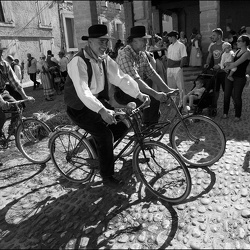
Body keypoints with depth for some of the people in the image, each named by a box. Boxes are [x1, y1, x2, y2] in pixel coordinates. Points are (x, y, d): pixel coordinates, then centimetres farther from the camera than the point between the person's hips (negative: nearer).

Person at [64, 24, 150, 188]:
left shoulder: (105, 59, 0)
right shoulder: (78, 62, -23)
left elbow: (121, 77, -10)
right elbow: (83, 92, -36)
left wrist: (139, 94, -25)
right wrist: (102, 111, -49)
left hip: (99, 101, 7)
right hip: (80, 107, -7)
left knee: (123, 122, -6)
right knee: (105, 133, -22)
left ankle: (98, 145, 19)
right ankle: (107, 176, -3)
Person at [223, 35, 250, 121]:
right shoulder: (238, 51, 11)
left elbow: (236, 64, -20)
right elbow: (233, 61, 10)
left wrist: (225, 68, -11)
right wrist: (228, 63, -12)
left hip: (239, 78, -7)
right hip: (230, 75, 7)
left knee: (237, 97, 1)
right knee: (226, 95, 8)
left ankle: (238, 116, 16)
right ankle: (225, 113, 22)